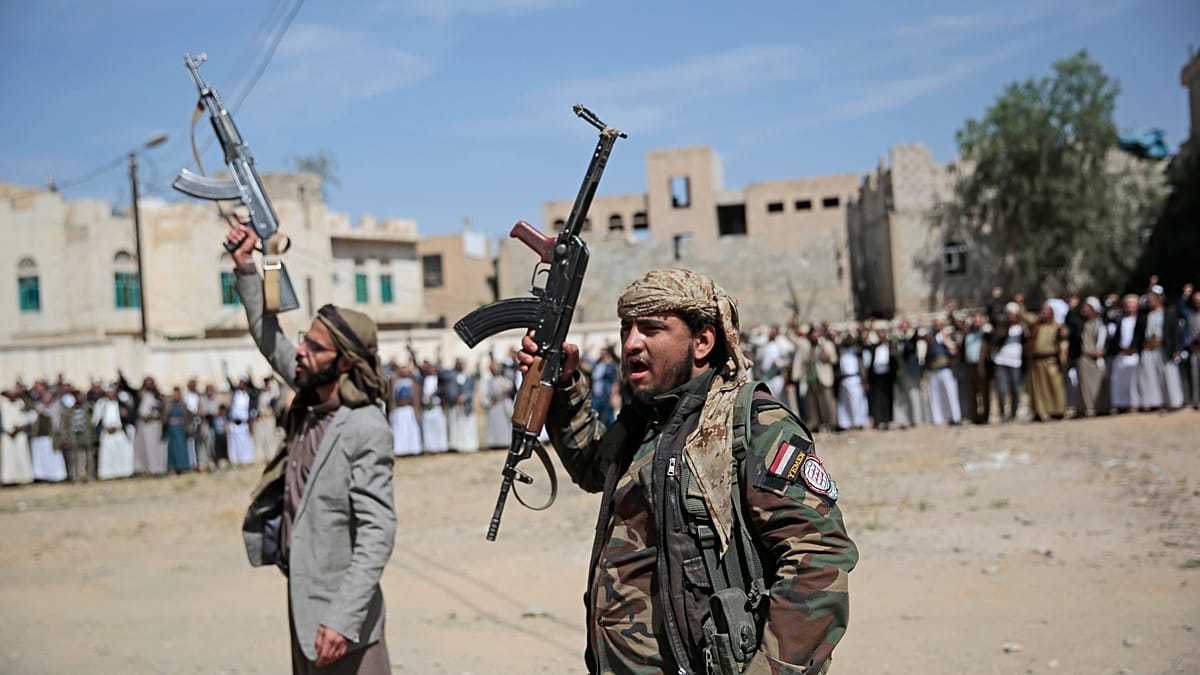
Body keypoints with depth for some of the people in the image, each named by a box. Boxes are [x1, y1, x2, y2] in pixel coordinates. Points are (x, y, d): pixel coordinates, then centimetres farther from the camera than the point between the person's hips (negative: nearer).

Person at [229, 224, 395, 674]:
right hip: (302, 599, 9)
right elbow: (270, 340, 18)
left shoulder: (366, 430, -21)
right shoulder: (310, 399, 1)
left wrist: (344, 621, -29)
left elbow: (378, 533, -24)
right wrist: (246, 268, 15)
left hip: (339, 611, -8)